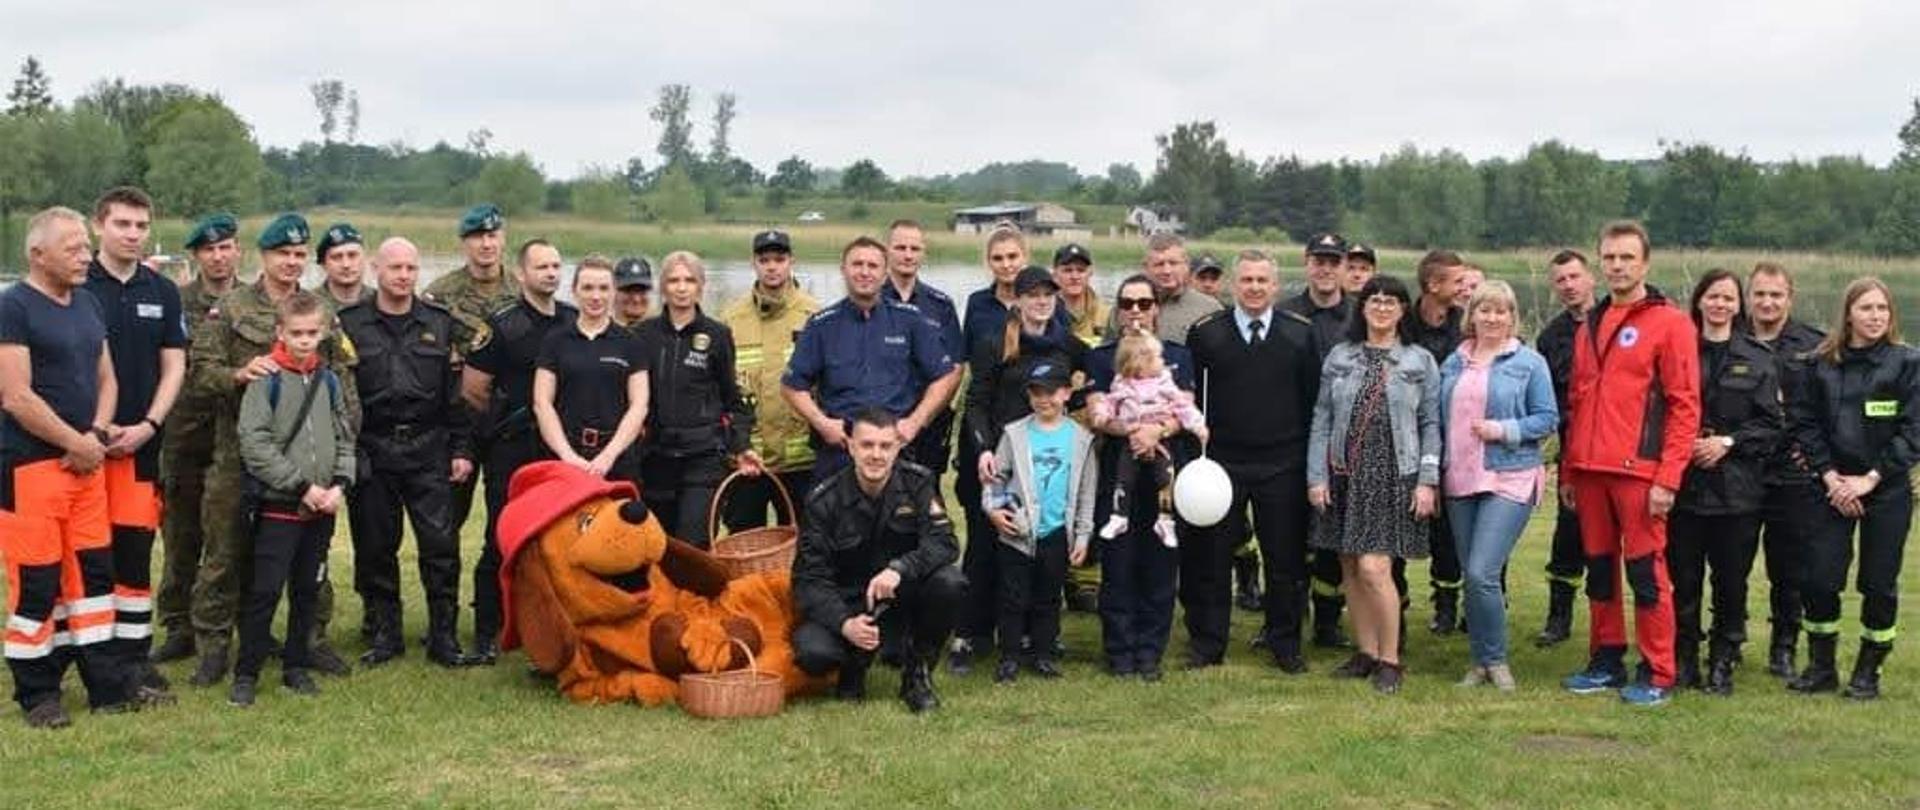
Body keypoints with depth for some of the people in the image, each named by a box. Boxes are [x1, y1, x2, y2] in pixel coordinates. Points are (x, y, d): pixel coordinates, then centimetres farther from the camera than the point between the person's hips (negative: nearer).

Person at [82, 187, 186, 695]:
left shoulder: (162, 292, 9)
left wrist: (147, 426, -6)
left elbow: (174, 367, 8)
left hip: (140, 441, 3)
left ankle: (134, 654, 12)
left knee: (135, 551, 5)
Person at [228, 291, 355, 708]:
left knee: (308, 589, 12)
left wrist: (339, 485, -4)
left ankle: (296, 666, 23)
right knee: (265, 591, -4)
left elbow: (345, 438, 13)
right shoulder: (267, 380, -8)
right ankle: (246, 673, 6)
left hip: (322, 508, 5)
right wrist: (301, 486, -15)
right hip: (278, 505, -5)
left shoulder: (328, 380, 9)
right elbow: (254, 443, -14)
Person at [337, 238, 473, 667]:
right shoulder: (349, 323, 4)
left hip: (428, 449, 1)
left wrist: (460, 449, 5)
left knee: (440, 543, -4)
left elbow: (456, 391, 10)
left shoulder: (440, 323, 9)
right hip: (371, 452, 0)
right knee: (374, 548, 6)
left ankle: (444, 637, 5)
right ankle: (383, 635, 18)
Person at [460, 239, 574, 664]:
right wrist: (507, 419, 6)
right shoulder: (501, 325, -6)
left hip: (562, 447, 4)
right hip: (513, 451, -4)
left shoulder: (575, 322, 9)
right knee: (502, 542, -3)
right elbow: (472, 389, -4)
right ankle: (486, 635, 4)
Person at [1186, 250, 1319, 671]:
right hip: (1221, 460, 0)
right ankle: (1206, 644, 18)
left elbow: (1313, 398, 4)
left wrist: (1308, 456, 0)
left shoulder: (1300, 333, 3)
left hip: (1283, 464, 1)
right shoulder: (1205, 332, 1)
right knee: (1211, 556, 6)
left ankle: (1285, 644, 21)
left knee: (1285, 558, 7)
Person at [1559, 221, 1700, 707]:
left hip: (1639, 471, -6)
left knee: (1646, 571, -3)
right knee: (1599, 570, 12)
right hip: (1589, 471, 6)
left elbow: (1685, 406, -8)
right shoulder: (1590, 326, 17)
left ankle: (1657, 675, 5)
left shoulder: (1669, 323, -3)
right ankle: (1606, 662, 22)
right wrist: (1568, 471, 15)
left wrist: (1668, 477, -14)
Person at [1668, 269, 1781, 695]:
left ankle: (1723, 663, 15)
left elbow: (1771, 424, 4)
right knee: (1684, 578, 2)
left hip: (1736, 487, 0)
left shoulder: (1757, 359, 6)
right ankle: (1683, 661, 13)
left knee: (1731, 580, 3)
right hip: (1684, 482, 0)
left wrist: (1728, 442, -9)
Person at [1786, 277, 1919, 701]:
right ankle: (1821, 666, 15)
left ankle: (1868, 672, 18)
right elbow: (1805, 421, 2)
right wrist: (1830, 476, -8)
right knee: (1818, 579, -2)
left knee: (1878, 583, 2)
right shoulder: (1821, 363, 4)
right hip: (1833, 488, 2)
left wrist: (1870, 479, -13)